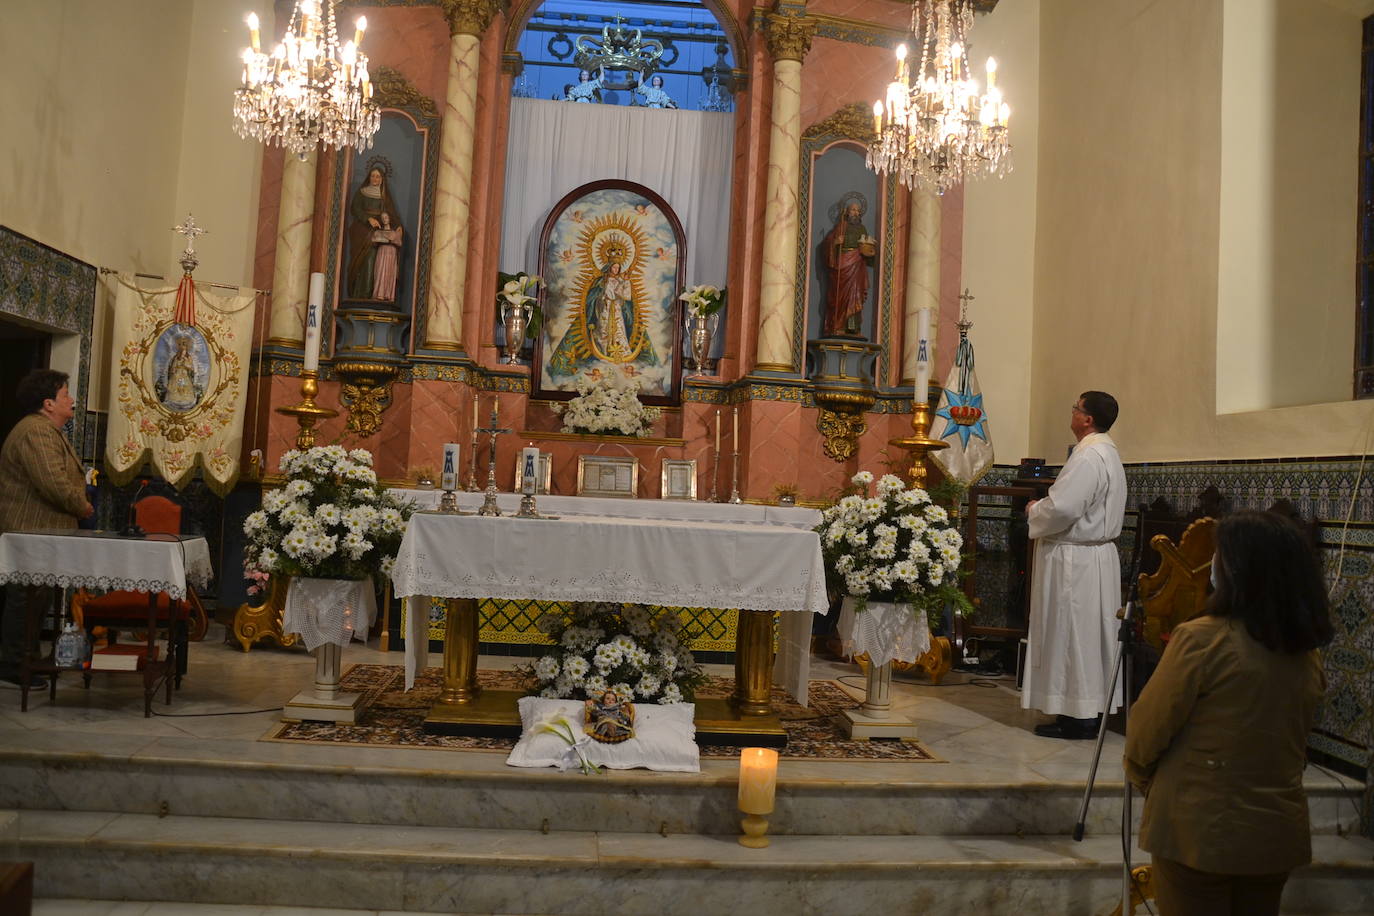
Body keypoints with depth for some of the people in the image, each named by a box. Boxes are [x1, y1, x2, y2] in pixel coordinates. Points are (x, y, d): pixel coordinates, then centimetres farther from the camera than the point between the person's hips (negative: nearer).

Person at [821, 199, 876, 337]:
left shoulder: (862, 229, 19)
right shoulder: (841, 226, 8)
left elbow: (867, 249, 22)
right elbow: (828, 241, 1)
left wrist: (868, 249, 0)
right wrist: (835, 242, -19)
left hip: (857, 267, 3)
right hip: (842, 264, -3)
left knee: (855, 295, -5)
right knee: (840, 295, -10)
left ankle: (852, 328, -9)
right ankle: (837, 327, -12)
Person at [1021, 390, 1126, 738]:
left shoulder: (1088, 457, -20)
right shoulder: (1108, 453, 14)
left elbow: (1062, 508, -27)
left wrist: (1034, 509, -7)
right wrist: (1044, 507, 11)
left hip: (1074, 560, -10)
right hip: (1098, 553, 10)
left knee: (1071, 635, -2)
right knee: (1089, 636, 14)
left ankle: (1077, 718, 5)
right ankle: (1089, 711, 22)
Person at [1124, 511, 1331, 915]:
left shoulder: (1202, 639, -21)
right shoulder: (1307, 655, -1)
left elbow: (1147, 730, -13)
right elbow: (1289, 741, 11)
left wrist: (1141, 777, 6)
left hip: (1201, 834, -6)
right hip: (1277, 835, 6)